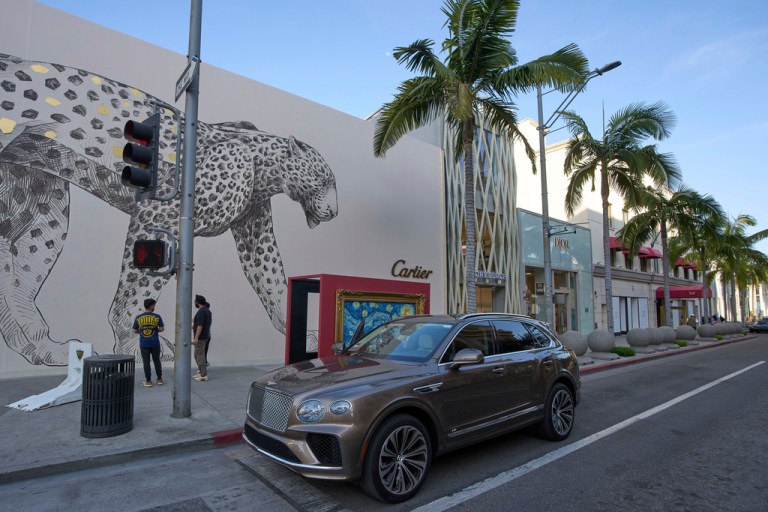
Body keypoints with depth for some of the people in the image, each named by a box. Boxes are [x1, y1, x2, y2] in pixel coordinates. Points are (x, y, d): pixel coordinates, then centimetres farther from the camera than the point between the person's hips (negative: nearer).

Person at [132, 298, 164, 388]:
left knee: (146, 362, 6)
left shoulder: (138, 318, -1)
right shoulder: (157, 317, -6)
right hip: (155, 343, 0)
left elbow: (135, 331, 3)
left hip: (144, 344, 0)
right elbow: (162, 329, -5)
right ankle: (159, 379, 18)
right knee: (157, 361, 12)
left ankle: (148, 381, 10)